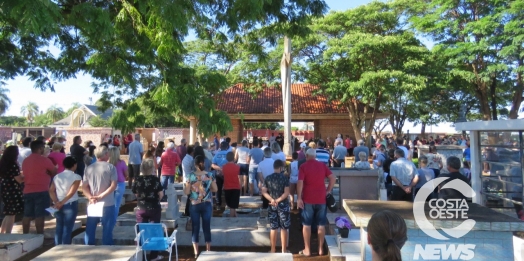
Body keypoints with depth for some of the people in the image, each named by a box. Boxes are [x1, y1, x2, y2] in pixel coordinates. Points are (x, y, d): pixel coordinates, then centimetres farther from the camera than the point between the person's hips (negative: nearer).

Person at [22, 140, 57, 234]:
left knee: (27, 215, 12)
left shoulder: (25, 160, 12)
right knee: (39, 215, -3)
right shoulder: (44, 160, -10)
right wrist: (48, 173, 20)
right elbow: (55, 172, 1)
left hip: (27, 191, 7)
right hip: (41, 191, -7)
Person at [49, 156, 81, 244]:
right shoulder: (76, 177, -6)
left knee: (59, 227, 15)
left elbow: (51, 190, 1)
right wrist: (61, 203, -13)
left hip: (57, 205, 5)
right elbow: (71, 192, -16)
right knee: (67, 228, 1)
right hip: (70, 205, -5)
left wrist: (56, 202, -7)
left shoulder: (57, 176, 10)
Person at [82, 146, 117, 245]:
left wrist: (91, 198, -8)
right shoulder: (110, 167, -6)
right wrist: (100, 197, -14)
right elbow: (113, 186, -14)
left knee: (90, 230, 14)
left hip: (92, 204, 4)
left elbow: (84, 187, 3)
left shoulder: (88, 168, 6)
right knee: (107, 230, 4)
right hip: (108, 204, -4)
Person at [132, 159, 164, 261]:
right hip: (154, 208, -2)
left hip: (141, 208, 2)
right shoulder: (155, 179, -11)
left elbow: (136, 193, 5)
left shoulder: (138, 179, -5)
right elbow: (161, 194, -9)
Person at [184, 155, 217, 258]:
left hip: (195, 205, -1)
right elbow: (215, 189, 3)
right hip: (207, 205, 1)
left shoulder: (191, 176, -9)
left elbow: (186, 192, -7)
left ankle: (196, 252, 11)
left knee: (195, 228, 7)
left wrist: (187, 184, 12)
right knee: (207, 227, 11)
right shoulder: (210, 175, -5)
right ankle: (208, 250, 19)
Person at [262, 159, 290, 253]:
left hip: (272, 206, 3)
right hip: (283, 205, -3)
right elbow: (286, 193, -16)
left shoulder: (268, 178, 0)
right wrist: (277, 200, -12)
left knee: (273, 228, 10)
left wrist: (272, 200, -9)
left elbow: (264, 192, -4)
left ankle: (273, 250, 16)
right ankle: (284, 250, 12)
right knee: (284, 228, 6)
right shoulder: (284, 178, -9)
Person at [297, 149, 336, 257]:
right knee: (321, 225, 11)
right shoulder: (322, 165, 4)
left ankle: (307, 249, 12)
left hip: (308, 199, -2)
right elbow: (333, 178, -1)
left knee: (306, 225, 7)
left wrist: (299, 198, -10)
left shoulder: (303, 166, -5)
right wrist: (328, 190, 8)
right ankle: (321, 249, 17)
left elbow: (300, 182, -14)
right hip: (321, 199, 3)